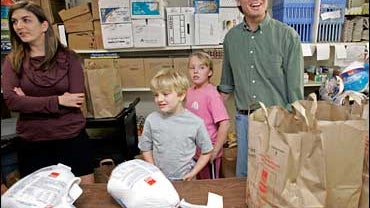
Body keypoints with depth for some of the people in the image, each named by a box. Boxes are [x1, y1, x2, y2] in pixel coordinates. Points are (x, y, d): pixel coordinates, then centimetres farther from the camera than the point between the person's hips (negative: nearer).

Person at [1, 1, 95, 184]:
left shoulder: (68, 57, -5)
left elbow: (76, 101, -12)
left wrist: (30, 102, -11)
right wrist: (57, 101, -17)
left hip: (72, 138, -2)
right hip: (32, 143, 2)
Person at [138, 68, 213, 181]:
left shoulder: (196, 122, -15)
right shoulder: (151, 120, -11)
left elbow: (206, 152, -3)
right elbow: (146, 149, 2)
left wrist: (193, 173, -9)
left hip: (185, 180, -1)